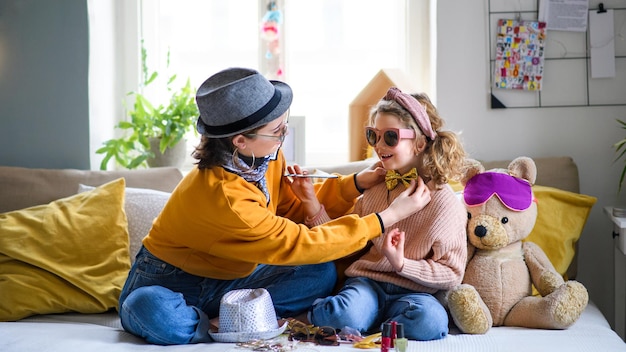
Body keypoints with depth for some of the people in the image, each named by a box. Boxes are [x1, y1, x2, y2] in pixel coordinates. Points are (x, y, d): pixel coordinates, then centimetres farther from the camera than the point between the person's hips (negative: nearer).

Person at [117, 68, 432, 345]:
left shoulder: (265, 158, -9)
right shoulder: (222, 196, -33)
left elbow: (291, 208, 8)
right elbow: (302, 245, -27)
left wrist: (356, 183, -4)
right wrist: (389, 217, -24)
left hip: (224, 280, 8)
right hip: (167, 285, -7)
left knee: (322, 273, -10)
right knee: (154, 312, -42)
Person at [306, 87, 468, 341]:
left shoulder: (444, 201, -6)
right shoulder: (375, 188, 9)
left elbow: (451, 274, -3)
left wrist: (401, 264, -17)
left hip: (413, 290, -1)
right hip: (367, 281, 2)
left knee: (429, 320, -36)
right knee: (343, 315, -33)